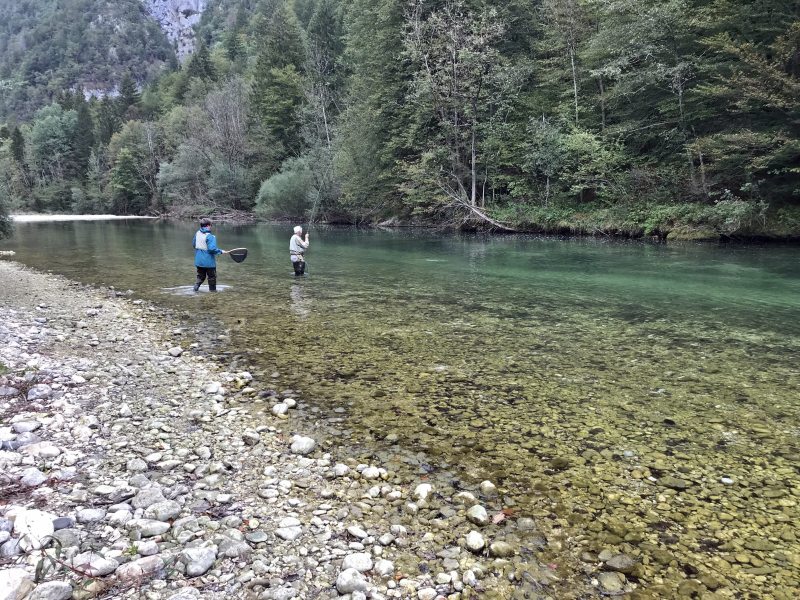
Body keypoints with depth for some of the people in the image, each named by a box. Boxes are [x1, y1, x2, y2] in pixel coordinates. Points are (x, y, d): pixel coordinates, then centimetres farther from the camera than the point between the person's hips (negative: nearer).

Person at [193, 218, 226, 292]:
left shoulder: (197, 233, 2)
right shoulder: (210, 236, -20)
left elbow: (193, 245, 14)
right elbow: (212, 248, -26)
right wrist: (220, 251, -13)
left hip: (198, 260, 6)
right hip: (208, 261, -6)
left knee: (201, 276, 18)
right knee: (212, 276, 9)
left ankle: (196, 285, 0)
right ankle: (212, 290, 16)